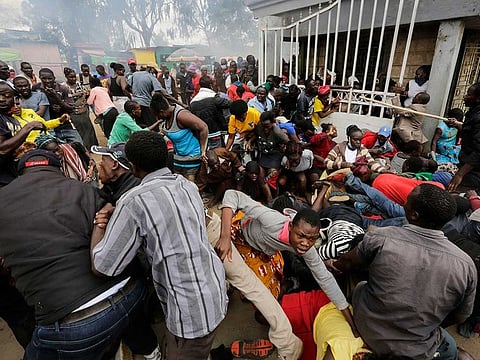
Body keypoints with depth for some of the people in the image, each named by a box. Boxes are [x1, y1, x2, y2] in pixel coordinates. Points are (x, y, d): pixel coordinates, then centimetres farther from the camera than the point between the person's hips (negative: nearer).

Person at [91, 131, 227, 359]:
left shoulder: (135, 201, -22)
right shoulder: (187, 185, 1)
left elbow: (102, 266, -14)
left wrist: (100, 222, 1)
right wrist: (118, 216, 7)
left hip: (191, 311, -6)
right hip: (215, 291, 7)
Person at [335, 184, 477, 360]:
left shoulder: (380, 238, -25)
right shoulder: (466, 265, -19)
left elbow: (347, 262, -6)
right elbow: (459, 317, -2)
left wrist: (333, 264, 16)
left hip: (367, 333, -1)